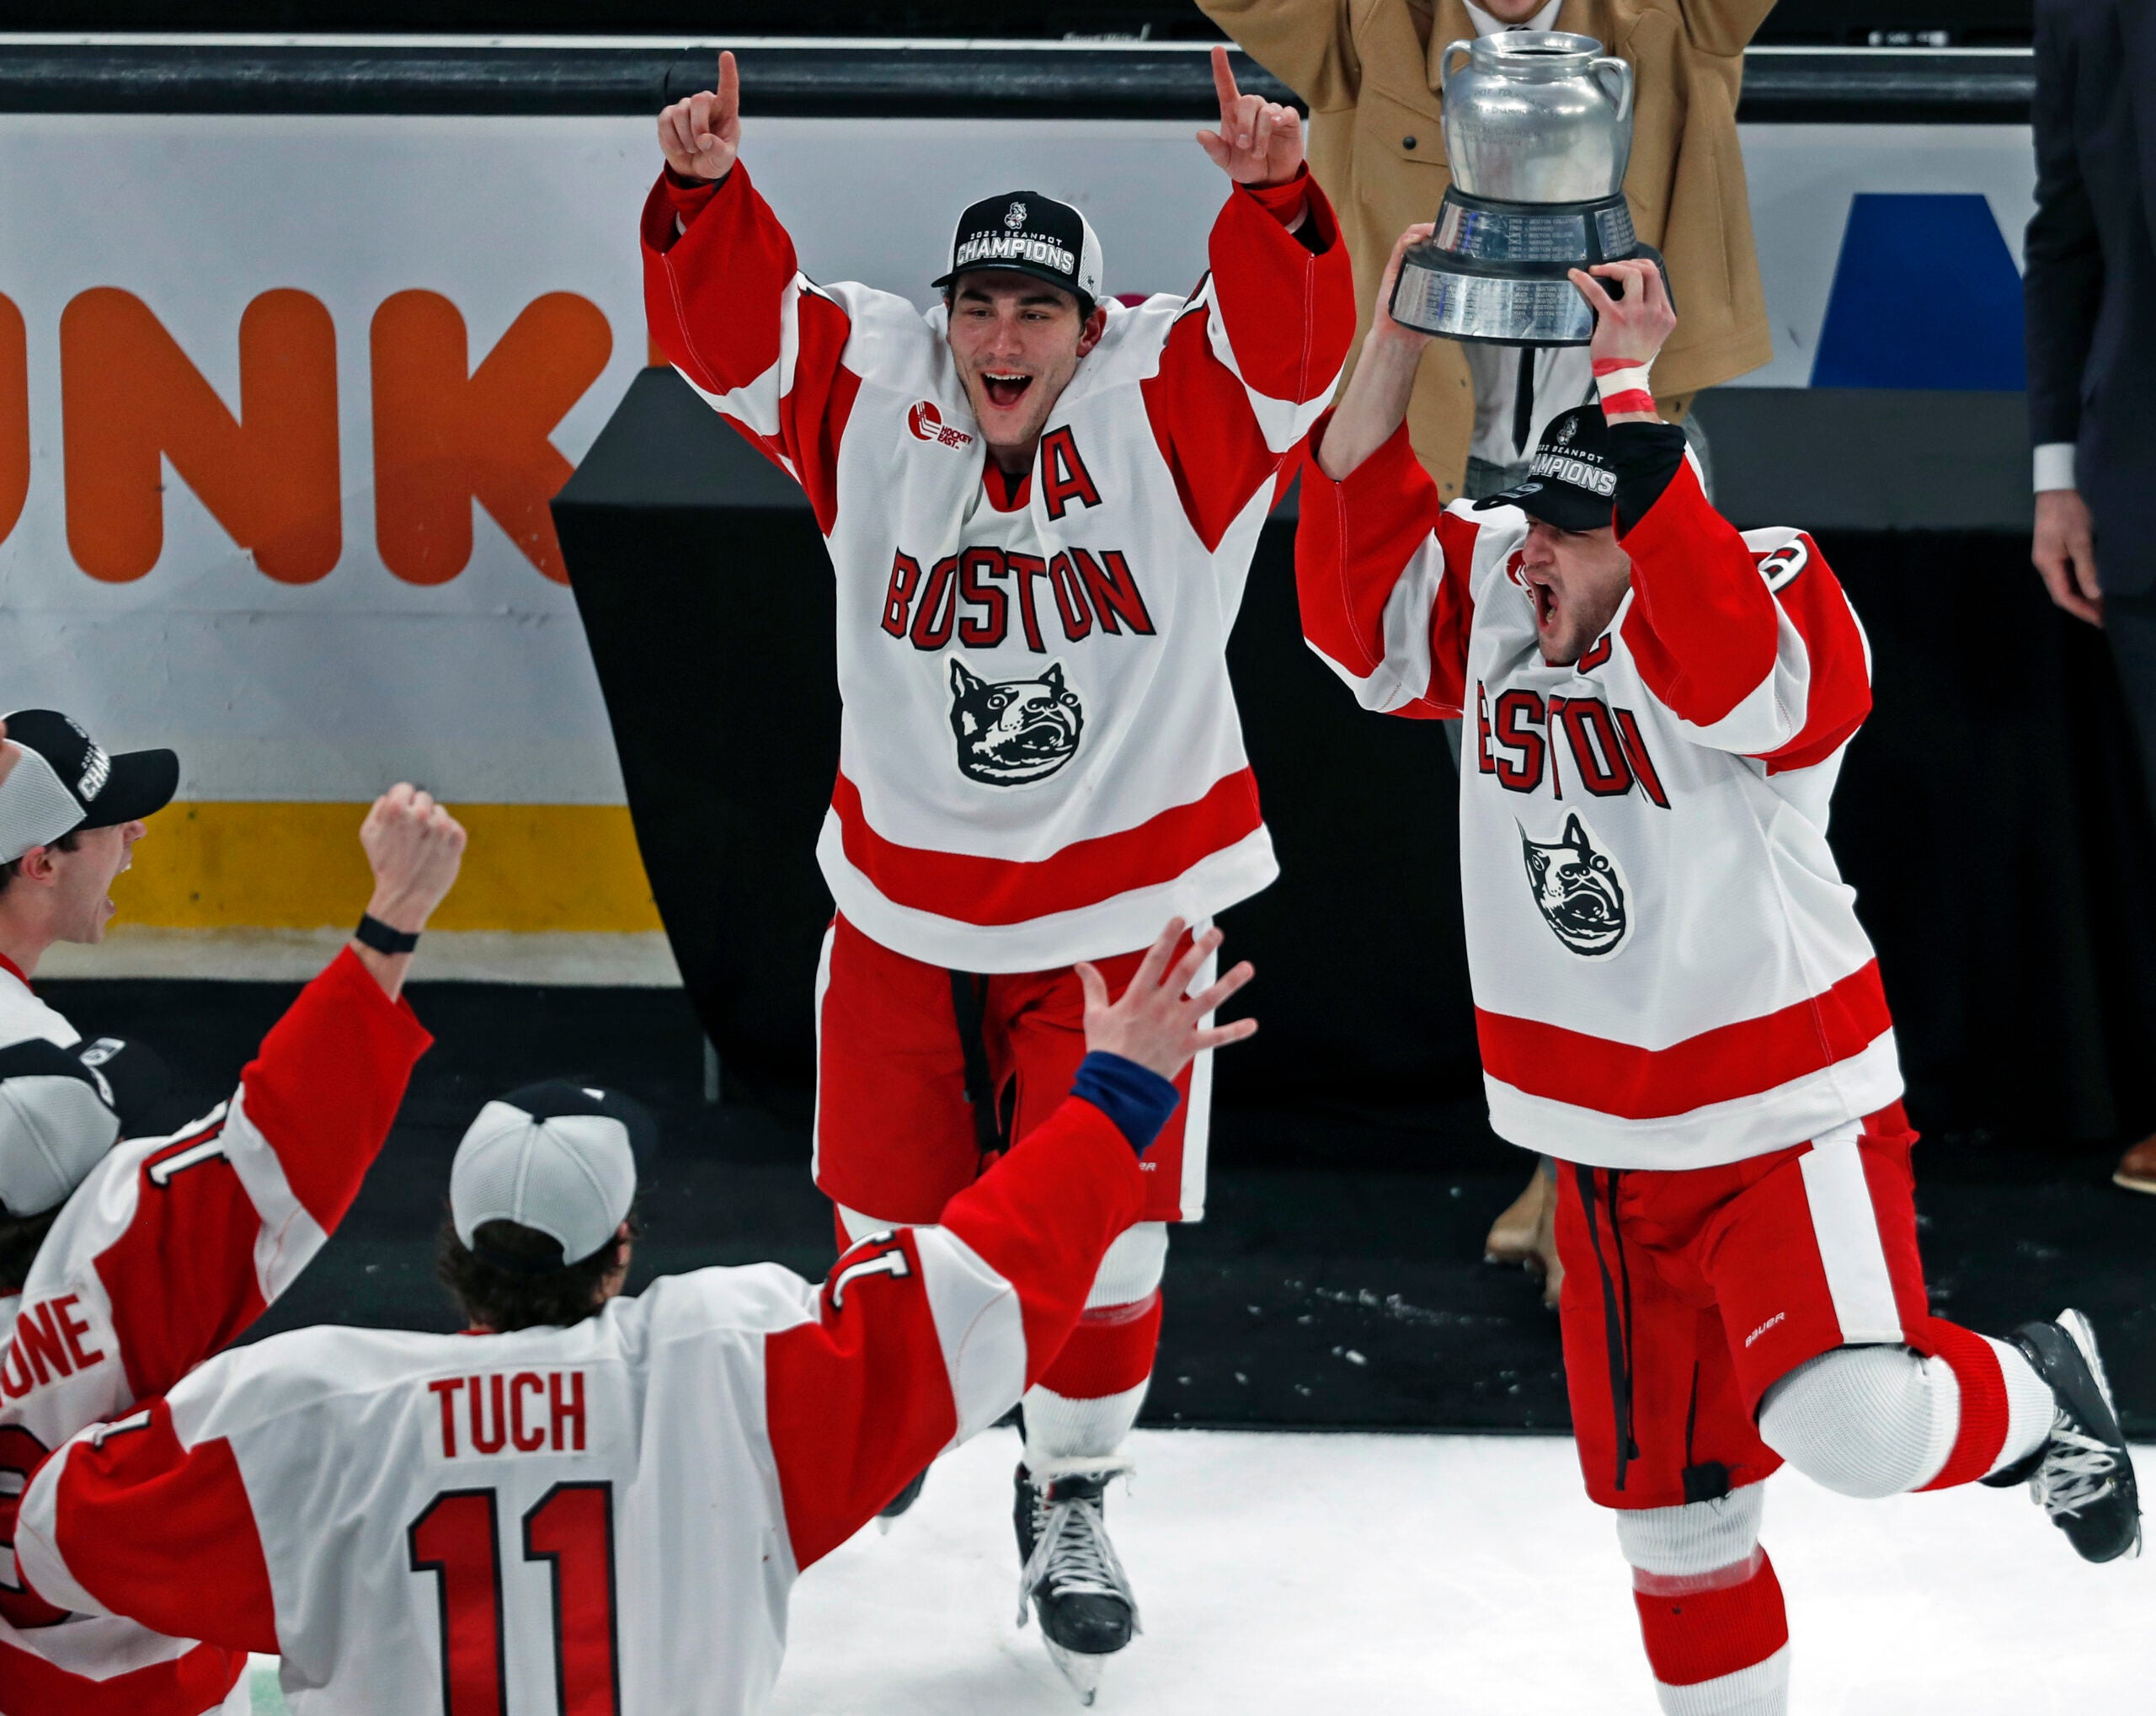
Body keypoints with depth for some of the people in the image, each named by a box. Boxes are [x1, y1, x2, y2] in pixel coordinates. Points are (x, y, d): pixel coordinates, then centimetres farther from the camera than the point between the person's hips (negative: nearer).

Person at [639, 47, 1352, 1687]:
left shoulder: (1171, 406, -11)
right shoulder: (870, 396, -6)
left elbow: (1295, 335, -27)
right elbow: (730, 322, -14)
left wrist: (1272, 195, -45)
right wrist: (706, 189, -33)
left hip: (1127, 905, -2)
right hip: (908, 903, 2)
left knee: (1107, 1237, 2)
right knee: (896, 1213, 15)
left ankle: (1071, 1503, 25)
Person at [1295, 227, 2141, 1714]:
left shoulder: (1779, 606, -19)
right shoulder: (1493, 601, 0)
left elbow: (1723, 661, -40)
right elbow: (1358, 596, -14)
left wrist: (1629, 393, -38)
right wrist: (1394, 349, -21)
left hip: (1789, 1125, -6)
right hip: (1609, 1158, 6)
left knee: (1851, 1429, -24)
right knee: (1668, 1506, 12)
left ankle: (2036, 1404, 8)